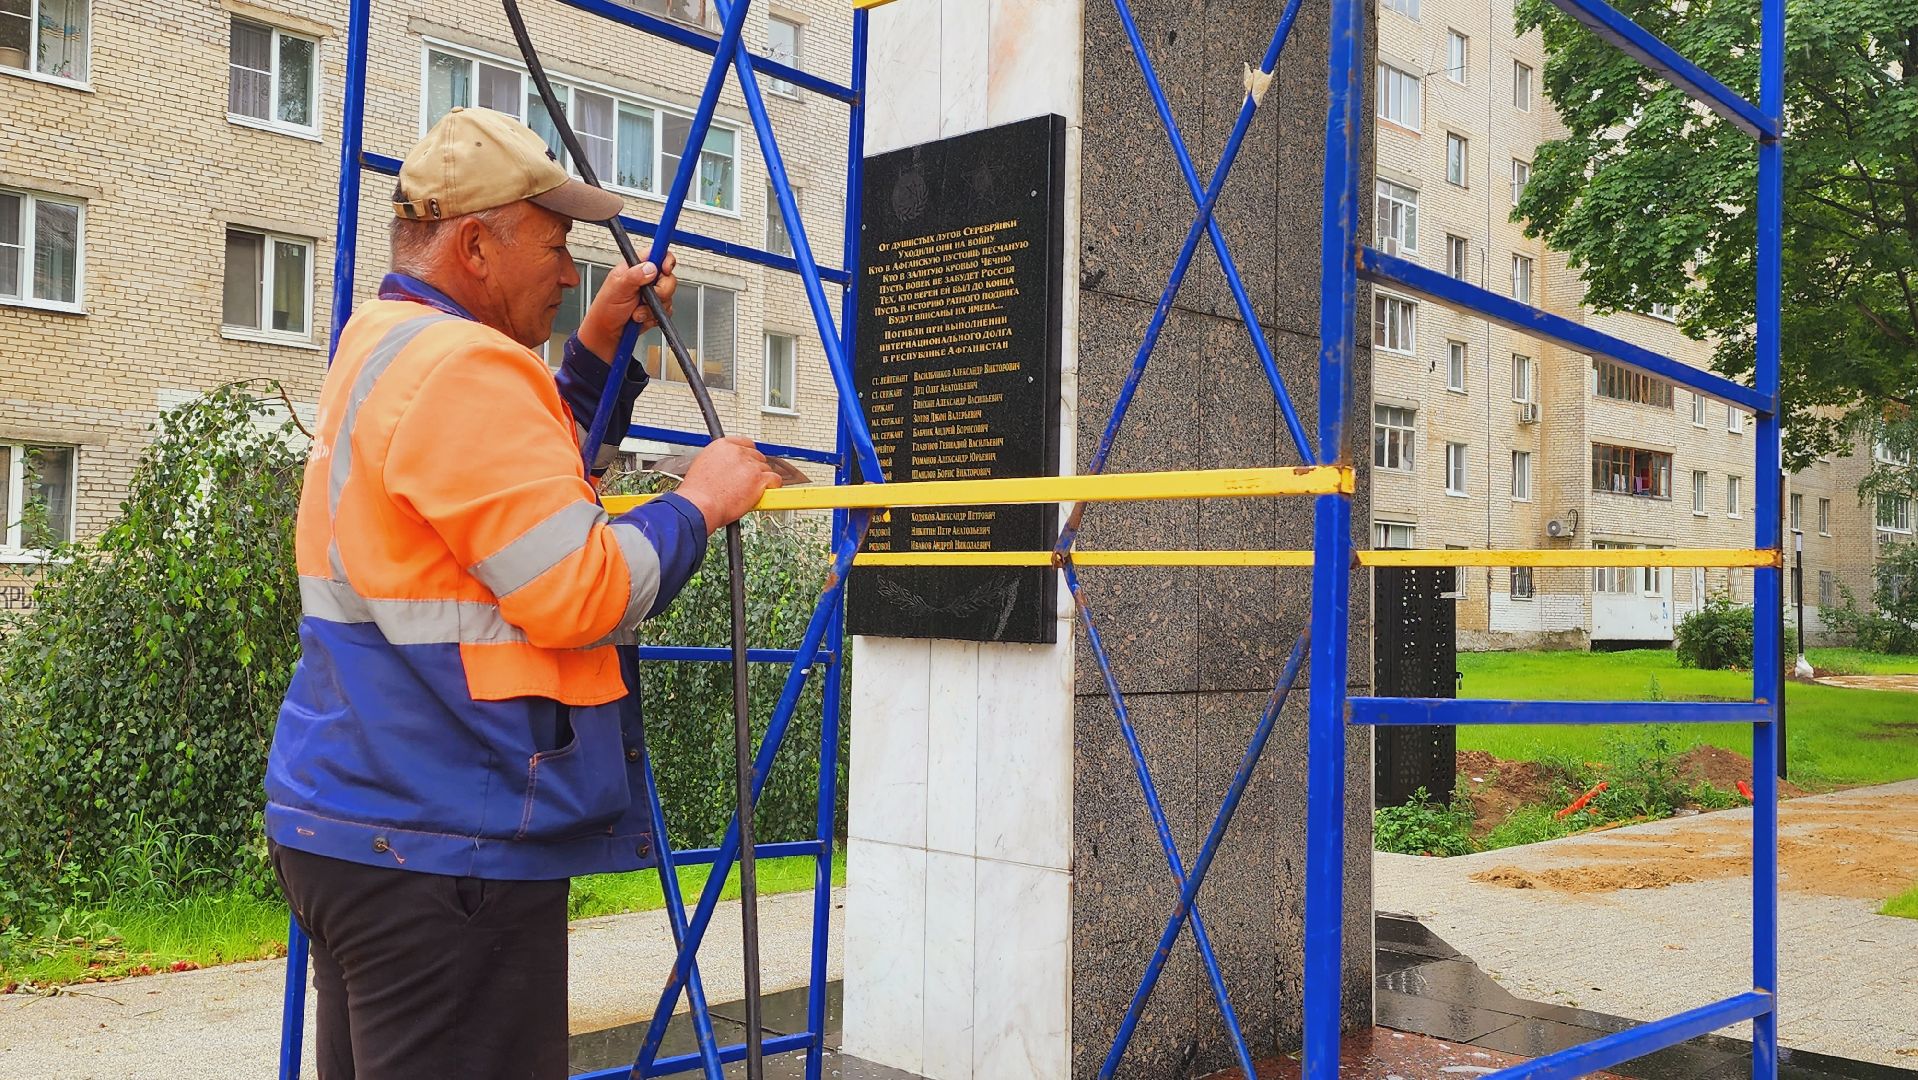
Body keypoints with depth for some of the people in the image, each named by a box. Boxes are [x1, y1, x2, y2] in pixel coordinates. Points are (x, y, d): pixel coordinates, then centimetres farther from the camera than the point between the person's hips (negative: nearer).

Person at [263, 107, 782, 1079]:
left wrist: (599, 349, 18)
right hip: (441, 850, -11)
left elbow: (518, 490, 26)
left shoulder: (379, 348, 16)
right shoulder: (463, 367, -17)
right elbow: (576, 594, -21)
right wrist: (698, 503, -7)